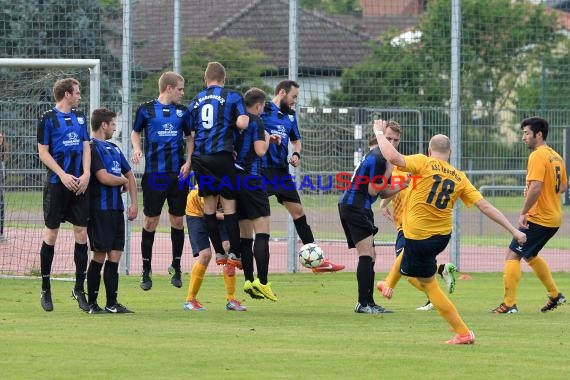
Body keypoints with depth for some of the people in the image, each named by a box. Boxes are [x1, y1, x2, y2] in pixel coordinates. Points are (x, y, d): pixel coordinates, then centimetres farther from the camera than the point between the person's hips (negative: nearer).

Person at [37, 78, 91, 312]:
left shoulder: (80, 117, 13)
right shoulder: (48, 119, -4)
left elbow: (86, 147, 12)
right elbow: (43, 152, -6)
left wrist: (86, 174, -4)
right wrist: (63, 175, -14)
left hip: (79, 185, 5)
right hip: (57, 184, -5)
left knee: (81, 233, 1)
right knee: (51, 233, 0)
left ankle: (79, 288, 9)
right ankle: (45, 290, 8)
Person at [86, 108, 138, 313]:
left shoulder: (113, 148, 19)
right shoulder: (92, 148, -9)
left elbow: (130, 175, 23)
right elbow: (104, 177, -19)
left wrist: (134, 203, 12)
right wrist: (123, 181, 0)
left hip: (117, 209, 8)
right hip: (100, 209, -8)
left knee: (115, 256, 5)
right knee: (99, 256, -7)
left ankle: (112, 303, 8)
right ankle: (92, 303, -3)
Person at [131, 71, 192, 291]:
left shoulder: (182, 111, 9)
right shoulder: (146, 109, 1)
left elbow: (189, 137, 15)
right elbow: (136, 132, 12)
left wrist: (188, 161, 1)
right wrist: (137, 148, -8)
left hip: (178, 173, 3)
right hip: (154, 173, -3)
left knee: (178, 221, 5)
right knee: (151, 221, -1)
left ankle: (176, 267, 18)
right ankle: (146, 271, 7)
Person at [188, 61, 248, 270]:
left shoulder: (196, 100, 14)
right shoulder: (232, 96, 2)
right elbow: (242, 123, -11)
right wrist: (245, 118, 11)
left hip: (200, 157, 4)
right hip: (222, 156, -4)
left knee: (209, 205, 11)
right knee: (229, 204, 1)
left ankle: (219, 253, 12)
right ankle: (235, 253, -2)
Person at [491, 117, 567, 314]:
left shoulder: (537, 156, -15)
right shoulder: (556, 156, 13)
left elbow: (536, 187, -26)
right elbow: (563, 186, 22)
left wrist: (523, 213, -19)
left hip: (538, 217, -10)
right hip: (554, 218, 10)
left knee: (513, 255, -6)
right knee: (530, 255, 25)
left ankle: (509, 304, -10)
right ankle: (555, 295, 28)